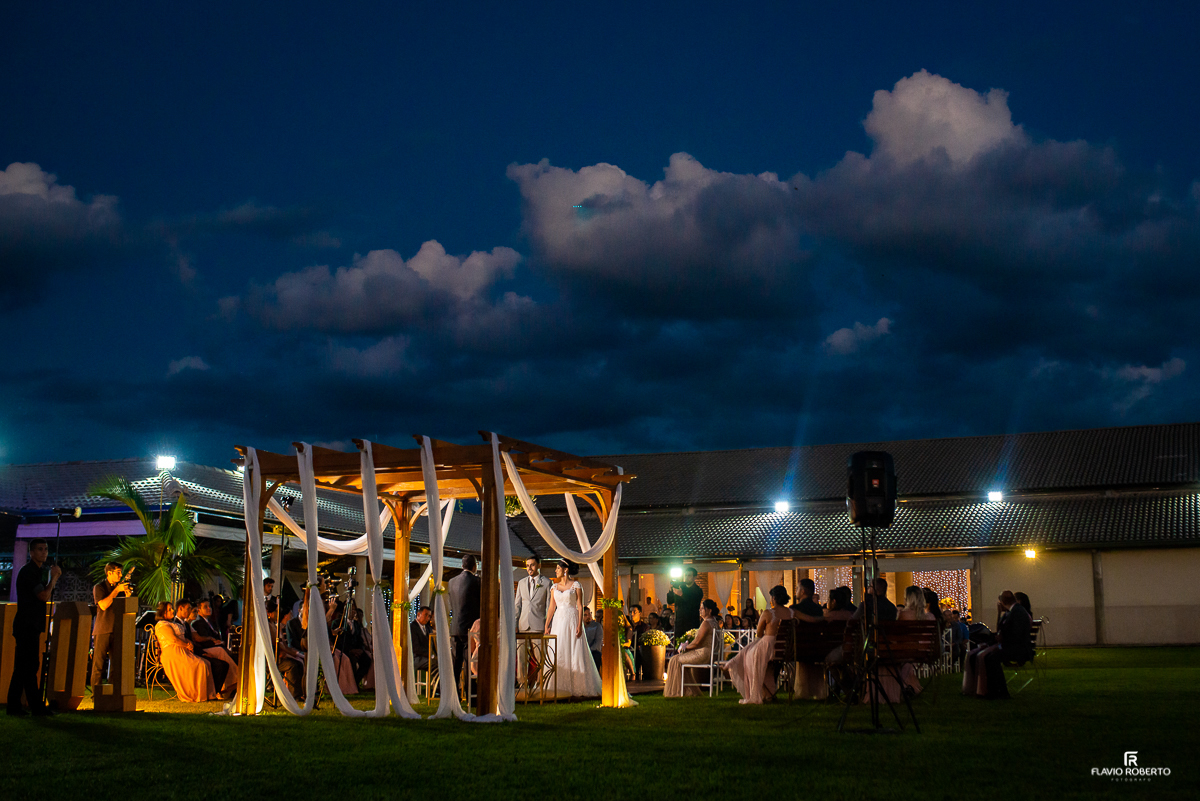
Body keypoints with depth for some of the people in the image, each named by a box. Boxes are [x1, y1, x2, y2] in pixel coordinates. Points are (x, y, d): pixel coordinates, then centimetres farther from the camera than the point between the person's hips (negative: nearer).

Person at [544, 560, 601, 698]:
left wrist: (580, 625, -13)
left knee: (575, 653, -5)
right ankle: (561, 687, 6)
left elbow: (580, 606, -5)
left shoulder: (576, 585, -1)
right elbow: (551, 607, 10)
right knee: (558, 654, 1)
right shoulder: (554, 587, 12)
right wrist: (547, 625, 2)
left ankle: (577, 688, 1)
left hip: (572, 621, -5)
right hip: (558, 621, 5)